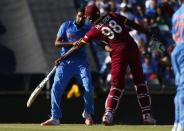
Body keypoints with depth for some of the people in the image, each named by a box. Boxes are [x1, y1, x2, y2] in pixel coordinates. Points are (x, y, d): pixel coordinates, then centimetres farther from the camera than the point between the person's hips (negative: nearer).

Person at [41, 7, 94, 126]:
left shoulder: (88, 28, 3)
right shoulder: (66, 26, 2)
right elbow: (57, 43, -5)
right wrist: (72, 43, -19)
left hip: (81, 62, 0)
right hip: (65, 61, 0)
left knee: (89, 88, -11)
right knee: (56, 88, -12)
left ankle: (88, 114, 14)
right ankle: (55, 118, -8)